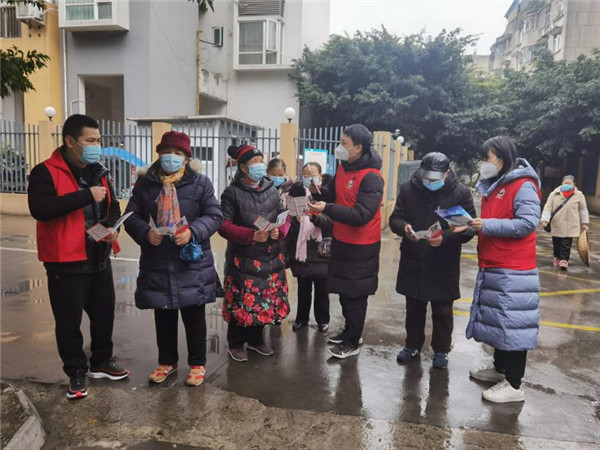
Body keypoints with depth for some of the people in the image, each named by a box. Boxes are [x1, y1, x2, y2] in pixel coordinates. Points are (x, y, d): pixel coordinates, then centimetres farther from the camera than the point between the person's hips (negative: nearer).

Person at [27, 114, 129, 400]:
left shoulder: (99, 172, 10)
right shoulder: (46, 172, -12)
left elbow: (113, 207, 16)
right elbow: (39, 208, -27)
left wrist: (111, 227, -6)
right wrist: (86, 196, -28)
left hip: (99, 259, 7)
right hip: (66, 262, -6)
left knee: (104, 314, 16)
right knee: (69, 322, 5)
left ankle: (101, 362, 34)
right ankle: (76, 373, 22)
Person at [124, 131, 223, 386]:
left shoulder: (200, 182, -1)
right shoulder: (145, 183, 5)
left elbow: (214, 216, -5)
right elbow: (132, 216, 5)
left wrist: (193, 232, -22)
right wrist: (146, 233, -16)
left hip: (192, 263, -2)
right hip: (157, 263, 2)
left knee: (194, 317, 9)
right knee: (163, 317, 16)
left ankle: (197, 364, 26)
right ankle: (167, 361, 35)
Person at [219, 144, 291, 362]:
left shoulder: (271, 190, 8)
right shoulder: (232, 192, -7)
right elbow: (223, 225, -13)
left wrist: (279, 231, -13)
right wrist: (251, 235, -23)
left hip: (270, 256, 5)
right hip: (242, 257, -5)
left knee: (266, 299, 12)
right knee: (241, 301, 1)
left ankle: (256, 339, 32)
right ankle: (236, 343, 22)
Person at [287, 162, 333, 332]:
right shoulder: (297, 191, 3)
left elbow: (331, 221, -15)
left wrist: (315, 217, -31)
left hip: (320, 250, -2)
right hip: (301, 249, 2)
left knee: (321, 289, 12)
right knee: (303, 288, 14)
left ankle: (322, 319, 28)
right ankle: (301, 318, 30)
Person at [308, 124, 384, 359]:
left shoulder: (371, 177, -21)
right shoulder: (343, 167, 5)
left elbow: (361, 215, -27)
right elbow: (335, 195, 15)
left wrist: (327, 209, -31)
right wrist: (319, 191, -6)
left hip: (361, 247, -8)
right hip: (341, 241, 8)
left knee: (355, 294, 4)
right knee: (344, 290, 20)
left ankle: (352, 342, 20)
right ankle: (350, 331, 38)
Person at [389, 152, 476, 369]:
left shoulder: (461, 193, -9)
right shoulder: (408, 189, -3)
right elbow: (395, 218, 1)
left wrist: (445, 238, -26)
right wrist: (404, 228, -22)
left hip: (444, 266, -2)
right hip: (412, 262, 2)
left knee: (443, 311, 13)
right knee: (414, 308, 17)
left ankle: (441, 350, 31)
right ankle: (413, 345, 36)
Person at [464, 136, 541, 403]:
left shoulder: (523, 186, -13)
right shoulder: (493, 185, 14)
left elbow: (528, 223, -22)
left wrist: (487, 225, -22)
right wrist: (470, 226, 5)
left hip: (513, 271, -9)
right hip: (492, 268, 9)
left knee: (513, 324, -2)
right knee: (498, 320, 18)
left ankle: (514, 385, 8)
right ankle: (499, 368, 33)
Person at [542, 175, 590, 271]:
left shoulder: (579, 195, -2)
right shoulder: (554, 194, -3)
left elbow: (583, 209, 5)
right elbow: (548, 208, -4)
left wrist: (585, 223, 5)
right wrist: (545, 219, -17)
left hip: (570, 225, -1)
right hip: (556, 225, 1)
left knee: (566, 244, -5)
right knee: (556, 243, 12)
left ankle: (564, 259, 4)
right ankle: (557, 257, 31)